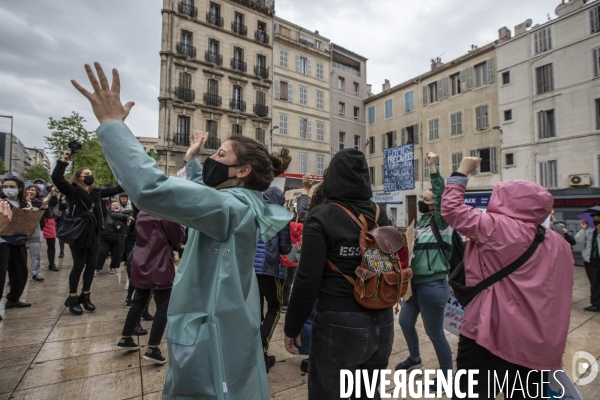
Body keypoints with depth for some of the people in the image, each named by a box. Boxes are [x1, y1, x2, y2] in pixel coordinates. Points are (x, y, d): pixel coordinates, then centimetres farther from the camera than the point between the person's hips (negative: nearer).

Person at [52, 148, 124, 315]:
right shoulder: (72, 190, -3)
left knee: (91, 266, 10)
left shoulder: (96, 192, 13)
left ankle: (85, 296, 24)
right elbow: (56, 178, -18)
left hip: (93, 234, 6)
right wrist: (63, 161, -24)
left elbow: (114, 190, 22)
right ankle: (72, 298, 16)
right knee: (79, 266, 0)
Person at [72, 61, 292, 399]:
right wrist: (193, 161, 26)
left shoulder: (234, 206, -23)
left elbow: (151, 189, -35)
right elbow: (202, 195, 28)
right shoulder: (242, 206, 6)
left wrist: (112, 124, -24)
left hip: (212, 343, -9)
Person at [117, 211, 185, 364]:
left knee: (138, 302, 22)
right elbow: (177, 238, -8)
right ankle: (152, 350, 7)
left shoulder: (142, 214, 9)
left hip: (141, 265, 8)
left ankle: (125, 339, 35)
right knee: (163, 308, 3)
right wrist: (180, 227, 8)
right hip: (160, 267, -8)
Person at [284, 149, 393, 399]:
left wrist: (292, 327, -5)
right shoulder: (380, 215, 2)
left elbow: (308, 281, -14)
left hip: (339, 324, -5)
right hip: (382, 322, 6)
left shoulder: (322, 217, -14)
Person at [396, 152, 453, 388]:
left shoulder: (440, 223, -11)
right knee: (405, 321, 19)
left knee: (435, 332, 6)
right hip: (416, 284, 8)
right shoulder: (421, 222, 8)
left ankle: (447, 375, 29)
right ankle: (414, 359, 44)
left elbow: (442, 196, -25)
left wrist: (433, 167, -28)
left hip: (433, 286, -8)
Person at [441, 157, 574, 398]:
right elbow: (560, 296, 14)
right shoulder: (558, 243, 7)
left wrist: (461, 173, 1)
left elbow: (452, 208, -10)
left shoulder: (497, 228, -15)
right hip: (540, 344, 7)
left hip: (489, 335, -7)